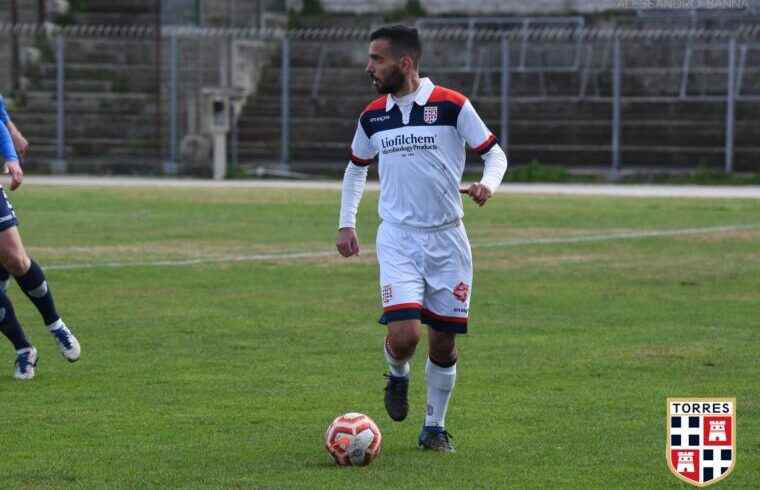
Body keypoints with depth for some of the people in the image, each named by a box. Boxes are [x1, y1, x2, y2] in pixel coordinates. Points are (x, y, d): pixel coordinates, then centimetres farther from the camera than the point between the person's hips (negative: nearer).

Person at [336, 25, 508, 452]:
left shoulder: (452, 106, -7)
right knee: (404, 334, -18)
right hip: (398, 238, 1)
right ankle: (398, 376, 17)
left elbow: (495, 154, 0)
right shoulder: (372, 116, 4)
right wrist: (346, 223, 13)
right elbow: (356, 167, 21)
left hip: (447, 239, -1)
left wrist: (488, 184, -22)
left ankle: (435, 428, 22)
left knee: (444, 340, 4)